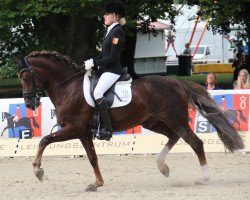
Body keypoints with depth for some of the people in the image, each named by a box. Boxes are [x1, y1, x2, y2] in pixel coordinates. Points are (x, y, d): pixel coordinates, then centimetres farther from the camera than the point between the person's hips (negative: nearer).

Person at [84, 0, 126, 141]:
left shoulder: (117, 32, -13)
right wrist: (93, 61, 6)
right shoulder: (111, 31, 17)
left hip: (113, 70, -11)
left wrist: (94, 63, -17)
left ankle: (107, 130, -27)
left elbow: (113, 57, -19)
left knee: (97, 93, -27)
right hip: (106, 69, 11)